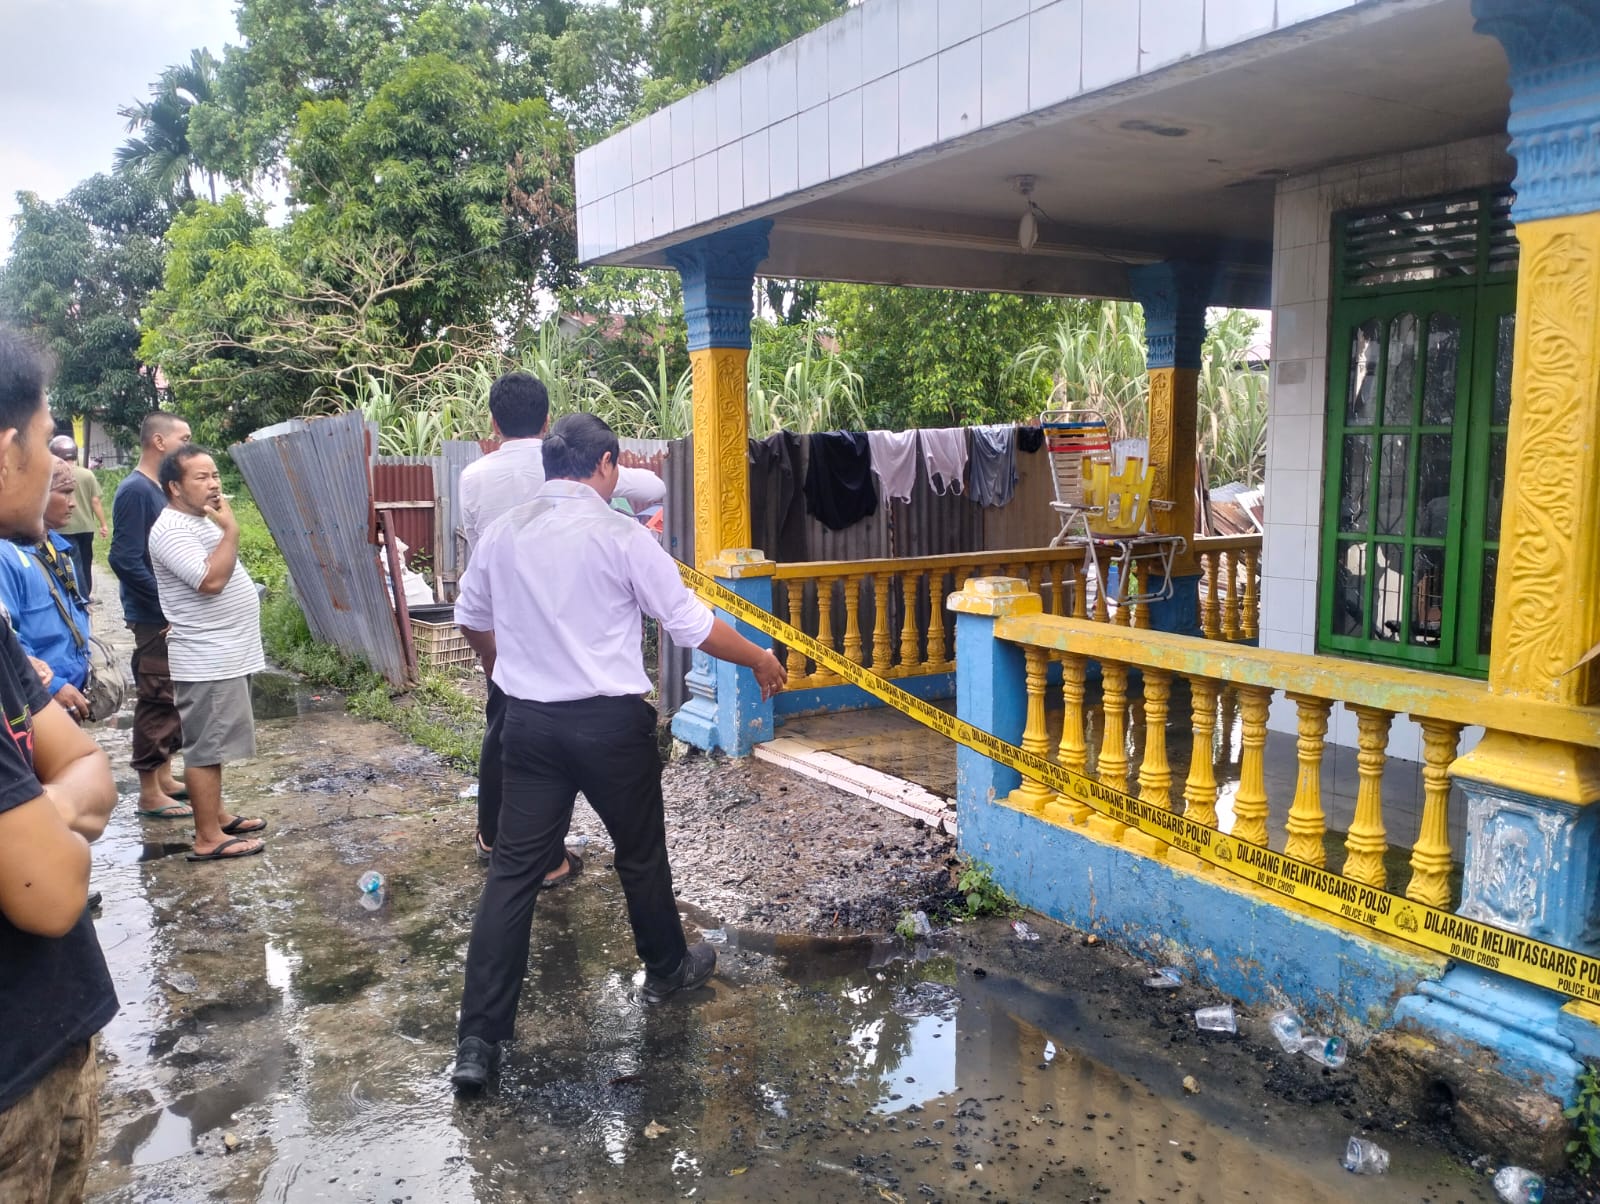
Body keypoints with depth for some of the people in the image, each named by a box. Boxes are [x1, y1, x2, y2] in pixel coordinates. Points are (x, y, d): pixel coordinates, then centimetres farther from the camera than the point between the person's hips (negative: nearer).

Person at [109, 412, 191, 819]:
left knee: (172, 700, 15)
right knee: (157, 702, -2)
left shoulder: (160, 489, 11)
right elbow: (125, 560, -22)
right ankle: (150, 793, 6)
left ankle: (164, 777, 26)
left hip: (174, 615, 9)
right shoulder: (135, 490, -16)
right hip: (154, 617, -9)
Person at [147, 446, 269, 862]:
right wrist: (230, 530, -23)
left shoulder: (201, 520, 14)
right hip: (206, 661, -10)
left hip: (225, 655, 10)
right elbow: (212, 580, -29)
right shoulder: (172, 531, -19)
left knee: (214, 743, 19)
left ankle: (216, 815, 31)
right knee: (205, 746, -3)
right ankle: (208, 838, 3)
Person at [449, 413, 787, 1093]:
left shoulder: (502, 533, 3)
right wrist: (760, 660, 8)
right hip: (610, 722, -4)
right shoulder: (620, 535, -12)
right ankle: (667, 970, 40)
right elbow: (692, 625, -8)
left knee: (514, 868, 6)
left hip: (529, 721, 4)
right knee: (641, 853, 18)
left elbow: (472, 621, 17)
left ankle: (478, 1041, 4)